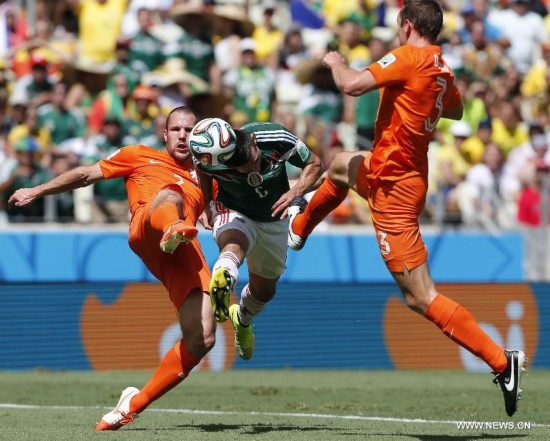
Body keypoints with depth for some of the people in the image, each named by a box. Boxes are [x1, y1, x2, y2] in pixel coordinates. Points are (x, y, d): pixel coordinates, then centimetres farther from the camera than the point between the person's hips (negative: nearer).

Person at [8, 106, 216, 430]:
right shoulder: (140, 157, 30)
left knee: (202, 340, -15)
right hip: (145, 233, -3)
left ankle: (134, 404, -3)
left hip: (187, 254, 3)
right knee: (170, 194, -39)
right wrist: (37, 191, 30)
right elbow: (86, 175, 33)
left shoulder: (202, 178, 36)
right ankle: (172, 230, -78)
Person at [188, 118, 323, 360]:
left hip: (273, 220, 3)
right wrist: (207, 205, -5)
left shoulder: (277, 138, -33)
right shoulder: (213, 158, -32)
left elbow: (314, 164, -15)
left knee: (264, 290, 19)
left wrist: (295, 192, -31)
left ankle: (242, 320, 51)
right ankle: (222, 279, -72)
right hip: (233, 213, -3)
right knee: (234, 244, -40)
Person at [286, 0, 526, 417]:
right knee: (341, 165, 38)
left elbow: (352, 85, -27)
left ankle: (502, 361, -14)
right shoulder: (442, 70, 5)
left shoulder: (408, 57, -19)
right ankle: (299, 226, 63)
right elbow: (456, 111, 26)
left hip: (394, 187, -10)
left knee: (420, 297, -11)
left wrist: (337, 63, -6)